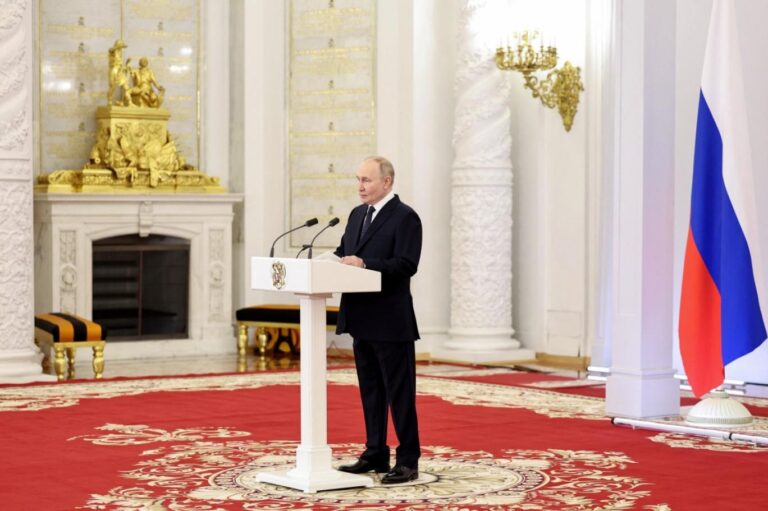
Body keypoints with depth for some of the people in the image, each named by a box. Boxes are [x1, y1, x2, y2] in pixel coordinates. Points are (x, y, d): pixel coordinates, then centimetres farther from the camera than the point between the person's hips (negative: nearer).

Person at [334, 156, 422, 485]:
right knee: (370, 390, 14)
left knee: (399, 392, -2)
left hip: (391, 322, -8)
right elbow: (344, 253, 17)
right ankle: (375, 454, 22)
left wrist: (364, 264, -25)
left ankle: (408, 461, 4)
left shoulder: (405, 217, -10)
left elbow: (406, 264, -19)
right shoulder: (357, 214, 14)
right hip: (361, 320, 8)